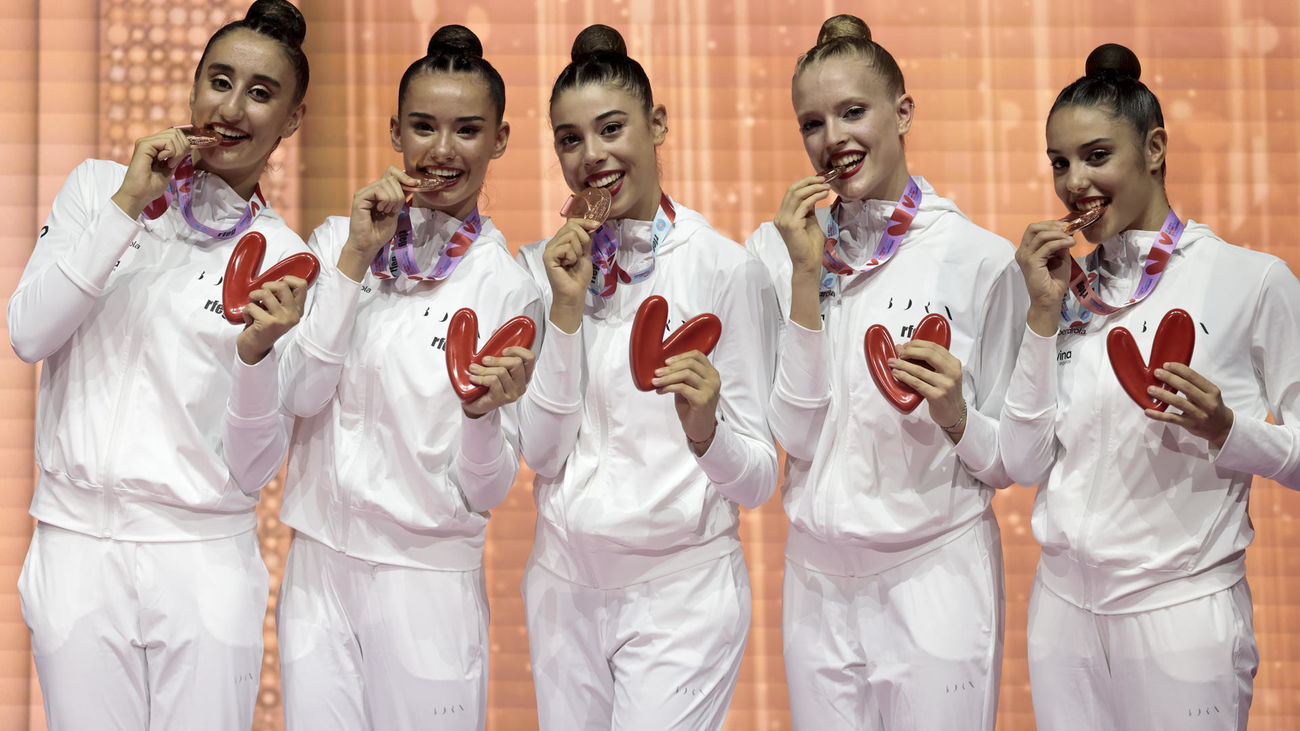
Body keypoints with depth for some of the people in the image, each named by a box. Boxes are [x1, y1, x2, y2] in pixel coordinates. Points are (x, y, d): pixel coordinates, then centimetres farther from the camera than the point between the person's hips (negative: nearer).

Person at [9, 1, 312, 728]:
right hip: (80, 541, 1)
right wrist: (128, 205, -11)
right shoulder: (99, 186, 6)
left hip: (206, 560, 0)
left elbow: (254, 467, -2)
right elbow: (28, 334, -7)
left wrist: (257, 353, -21)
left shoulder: (286, 261, 1)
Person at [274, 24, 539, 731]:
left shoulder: (508, 286, -5)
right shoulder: (335, 242, 4)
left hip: (427, 578, -2)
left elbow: (484, 492, -5)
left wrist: (485, 409, -26)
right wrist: (356, 258, -11)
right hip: (318, 565, 2)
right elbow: (300, 395, -7)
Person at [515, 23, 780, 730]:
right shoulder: (543, 267, 4)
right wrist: (567, 308, -12)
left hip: (680, 590, -4)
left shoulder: (724, 267, -7)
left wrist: (705, 430, -29)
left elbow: (757, 480, -8)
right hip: (564, 582, 4)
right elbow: (542, 452, -3)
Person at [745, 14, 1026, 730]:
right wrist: (807, 275, -13)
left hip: (935, 578, -2)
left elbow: (1014, 461, 0)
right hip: (816, 582, 3)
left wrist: (957, 417, -21)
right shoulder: (780, 248, 2)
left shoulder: (979, 257, -5)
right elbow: (798, 435, -7)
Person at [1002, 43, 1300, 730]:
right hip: (1064, 602, 4)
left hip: (1181, 607, -4)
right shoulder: (1069, 288, 8)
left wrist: (1224, 428, -23)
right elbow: (1025, 463, 1)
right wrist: (1044, 313, -5)